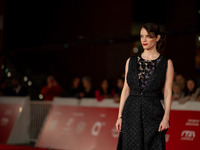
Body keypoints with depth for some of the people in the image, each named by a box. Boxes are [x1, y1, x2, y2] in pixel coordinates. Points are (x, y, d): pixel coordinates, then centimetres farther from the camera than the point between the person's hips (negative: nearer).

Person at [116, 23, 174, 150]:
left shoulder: (166, 63, 2)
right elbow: (126, 89, 10)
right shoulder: (131, 61, 9)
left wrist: (166, 118, -10)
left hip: (153, 112, -2)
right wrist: (120, 116, 5)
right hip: (132, 112, 2)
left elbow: (168, 93, -1)